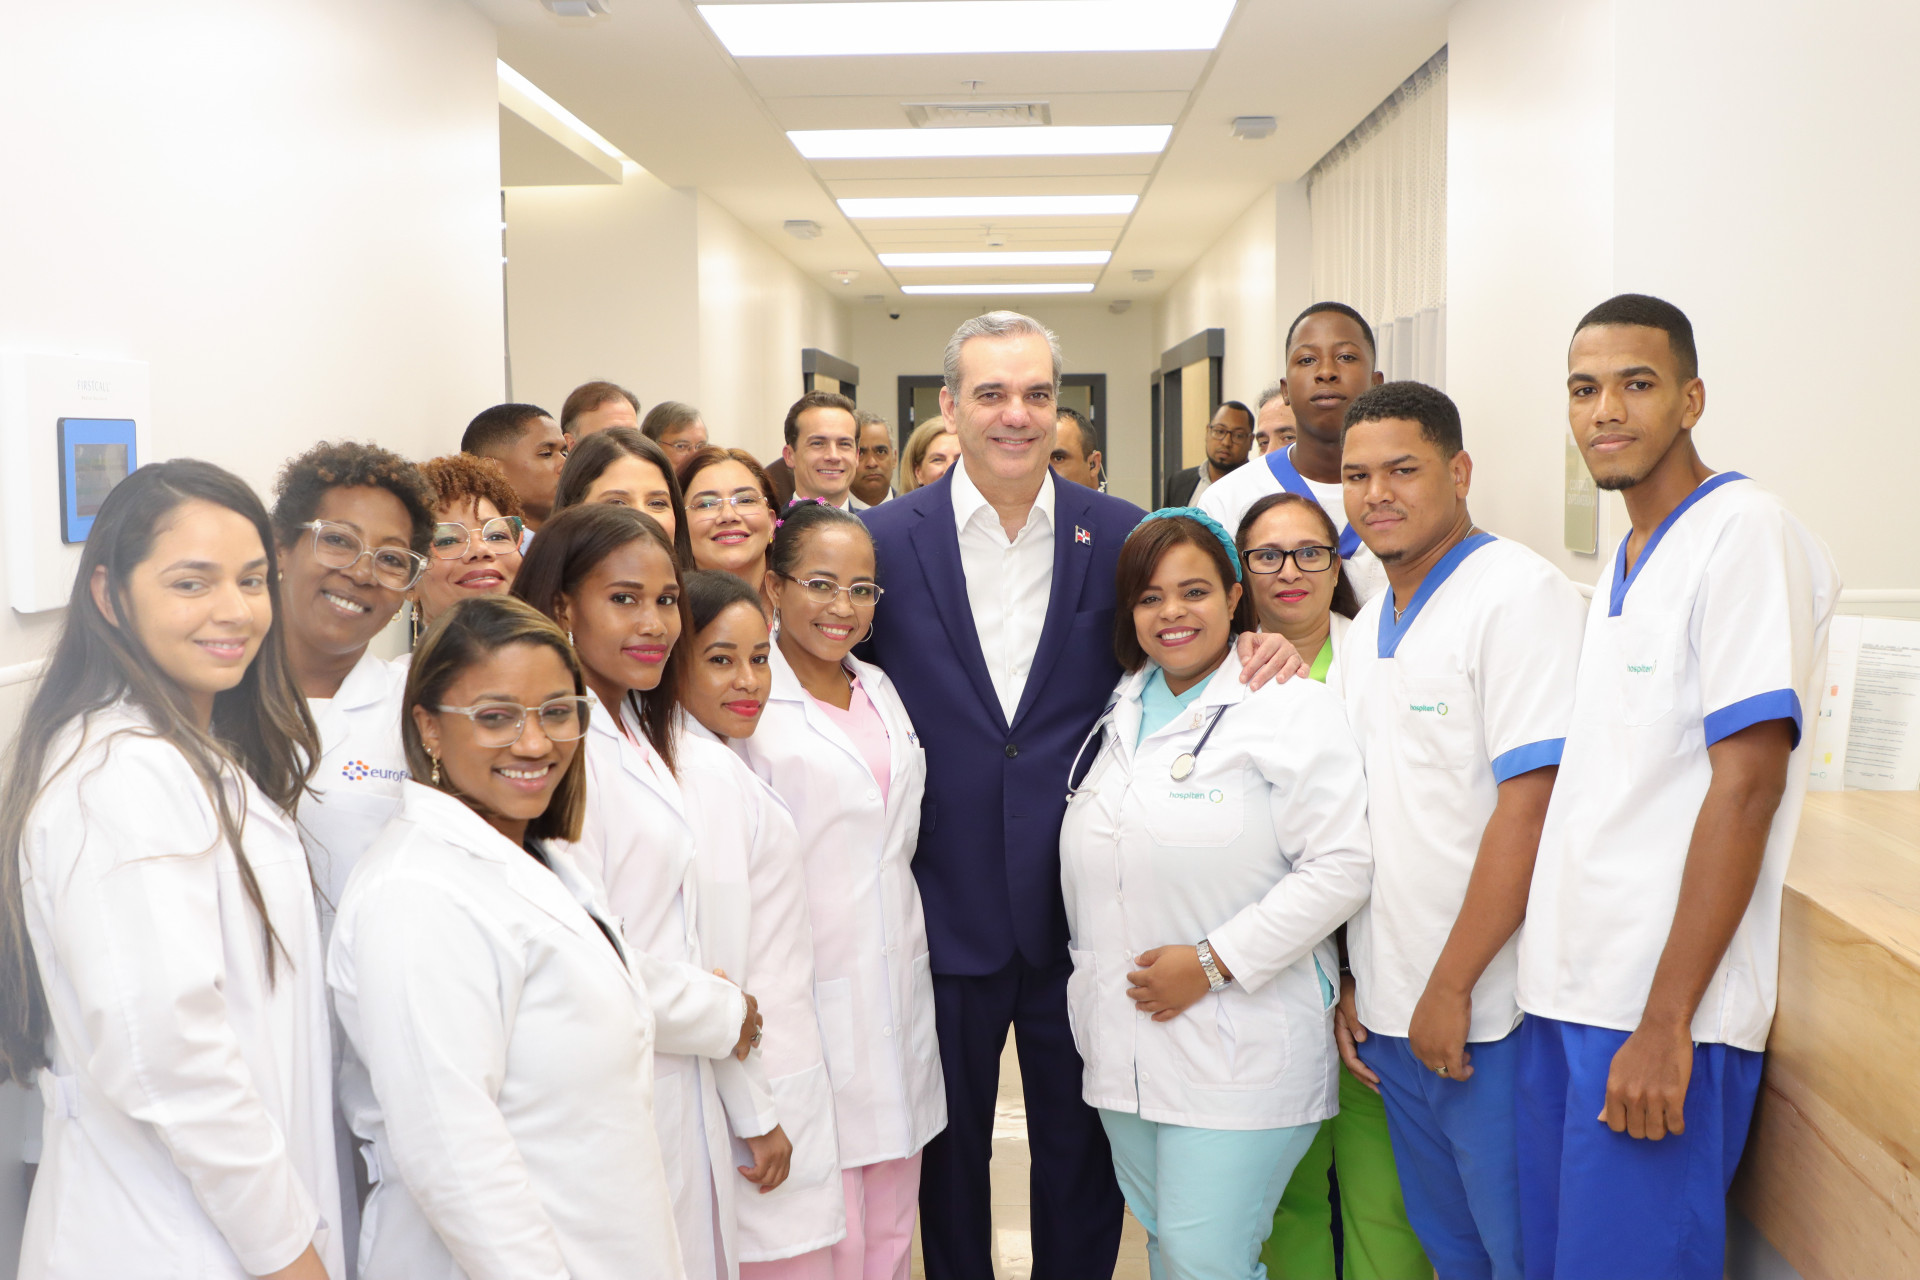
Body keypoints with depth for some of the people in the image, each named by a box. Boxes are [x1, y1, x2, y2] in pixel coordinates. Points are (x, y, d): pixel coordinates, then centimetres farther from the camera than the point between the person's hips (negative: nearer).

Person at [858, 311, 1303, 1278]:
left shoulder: (1120, 536, -1)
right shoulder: (885, 538, -4)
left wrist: (1257, 645, -12)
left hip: (1079, 910, 1)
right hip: (945, 908, 0)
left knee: (1083, 1152, 16)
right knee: (950, 1149, 18)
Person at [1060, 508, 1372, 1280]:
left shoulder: (1291, 709, -9)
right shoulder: (1120, 714, 12)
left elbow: (1338, 868, -16)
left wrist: (1212, 962, -18)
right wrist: (1095, 975, 12)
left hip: (1239, 1055, -6)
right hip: (1126, 1042, 7)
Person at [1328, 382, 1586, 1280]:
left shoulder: (1518, 594, -12)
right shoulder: (1368, 627, 12)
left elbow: (1531, 804, -19)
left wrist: (1452, 988, -17)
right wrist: (1344, 979, 10)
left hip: (1491, 1019, -7)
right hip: (1386, 1012, 7)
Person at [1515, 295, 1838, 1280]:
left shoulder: (1744, 535, -10)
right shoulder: (1620, 570, 16)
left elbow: (1746, 785, -17)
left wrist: (1665, 1024, -20)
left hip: (1658, 1016, -8)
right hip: (1562, 995, 8)